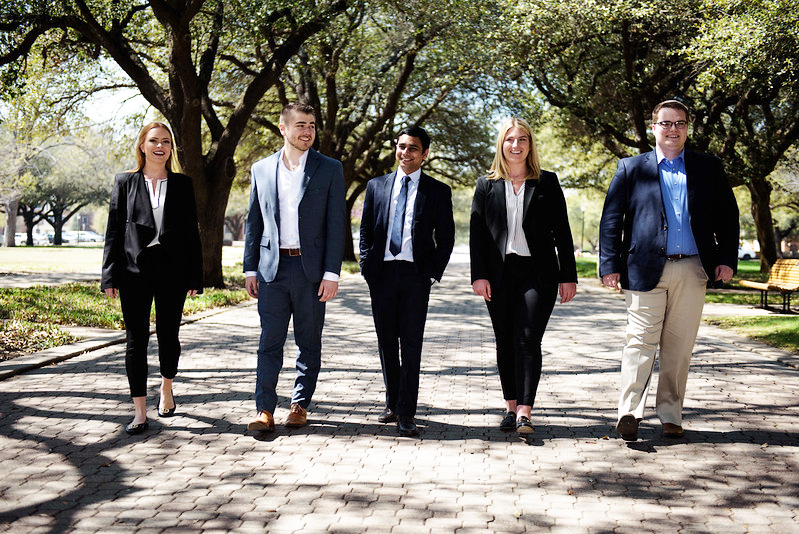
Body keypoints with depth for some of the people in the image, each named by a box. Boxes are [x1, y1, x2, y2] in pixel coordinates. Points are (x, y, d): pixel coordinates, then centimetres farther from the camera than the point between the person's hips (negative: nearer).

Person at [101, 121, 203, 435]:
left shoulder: (182, 184, 8)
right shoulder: (125, 182, 7)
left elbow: (191, 232, 7)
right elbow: (114, 230, 5)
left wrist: (195, 277, 1)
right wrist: (110, 276, -3)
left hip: (172, 269, 1)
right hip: (135, 269, 0)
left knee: (168, 335, 7)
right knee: (136, 339, 1)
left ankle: (166, 389, 35)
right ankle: (140, 412, 7)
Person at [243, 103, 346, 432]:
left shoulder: (330, 170, 2)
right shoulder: (261, 169, 9)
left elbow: (336, 223, -2)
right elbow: (253, 222, 12)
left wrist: (331, 273, -8)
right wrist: (250, 269, 6)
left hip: (311, 268, -1)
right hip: (272, 267, 1)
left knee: (309, 342, 7)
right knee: (270, 341, 0)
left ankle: (300, 406, 19)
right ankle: (265, 410, 4)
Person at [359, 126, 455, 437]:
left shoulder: (438, 191, 6)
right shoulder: (376, 186, 12)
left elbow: (446, 238, 5)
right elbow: (366, 230, 13)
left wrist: (433, 273, -5)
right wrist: (367, 266, 2)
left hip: (416, 274, -3)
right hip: (382, 272, 3)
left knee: (411, 345, -4)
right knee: (386, 343, 10)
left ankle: (406, 415, -1)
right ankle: (393, 403, 24)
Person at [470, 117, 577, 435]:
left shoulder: (547, 182, 7)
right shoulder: (486, 185, 10)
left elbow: (562, 231, 6)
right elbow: (476, 232, 6)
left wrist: (568, 276, 1)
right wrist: (479, 275, -4)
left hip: (538, 273, -2)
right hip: (499, 274, 2)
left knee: (528, 340, -11)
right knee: (505, 343, 7)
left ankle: (524, 412, -13)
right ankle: (511, 407, 18)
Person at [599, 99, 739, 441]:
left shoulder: (709, 168, 13)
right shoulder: (631, 168, 8)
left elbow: (728, 216, 14)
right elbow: (611, 219, 5)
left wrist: (727, 259, 3)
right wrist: (610, 264, -3)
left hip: (692, 270, 2)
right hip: (646, 269, -2)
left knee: (679, 347, 6)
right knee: (641, 342, -7)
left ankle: (670, 416, 15)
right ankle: (629, 412, -7)